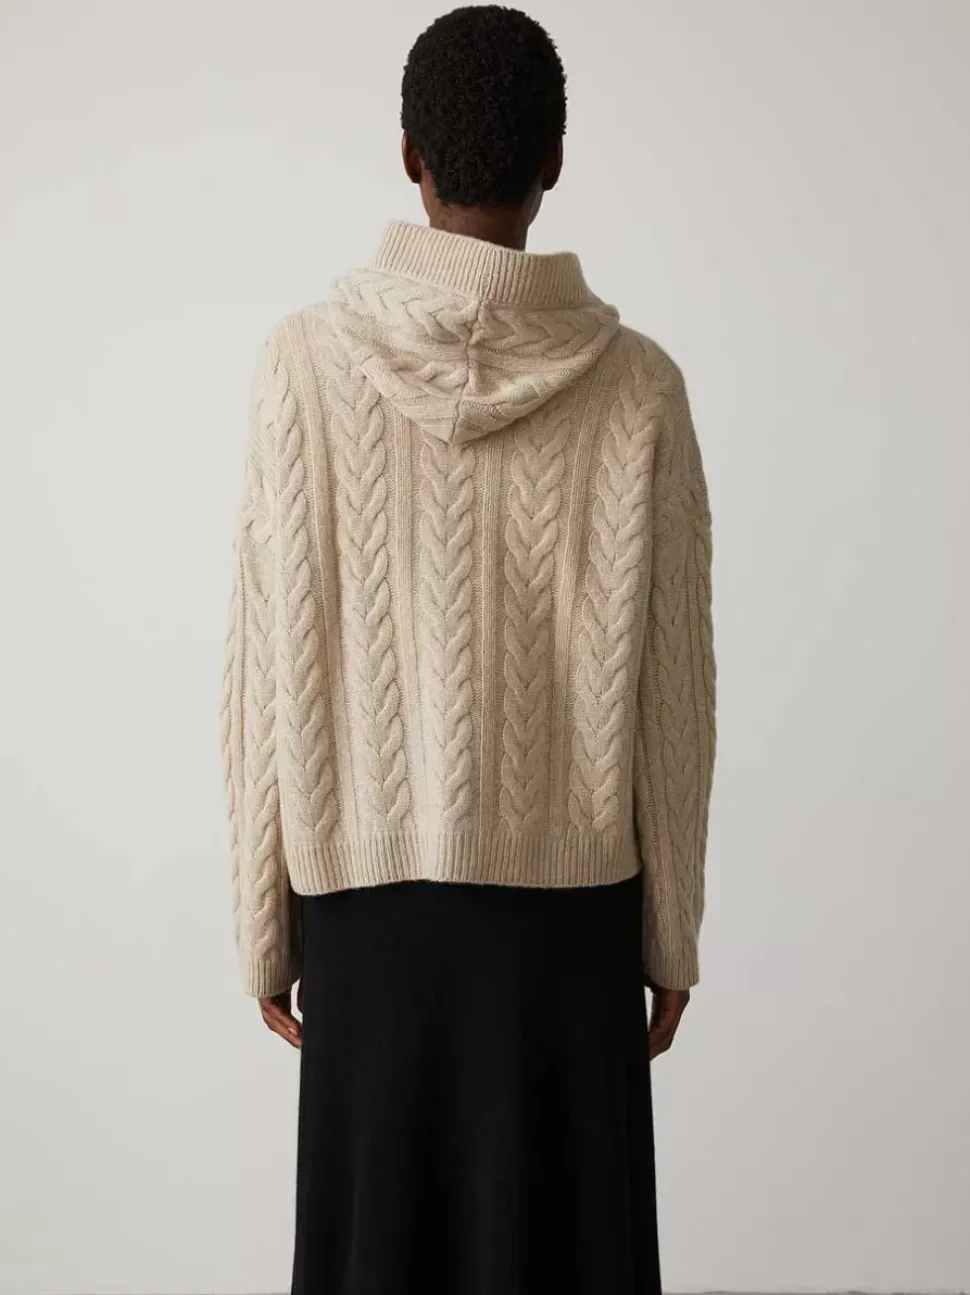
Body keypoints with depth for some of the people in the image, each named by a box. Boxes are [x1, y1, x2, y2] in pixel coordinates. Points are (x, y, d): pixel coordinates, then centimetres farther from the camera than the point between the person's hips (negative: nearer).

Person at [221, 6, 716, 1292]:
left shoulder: (306, 361, -9)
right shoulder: (635, 381, -8)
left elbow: (269, 672, -7)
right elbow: (671, 690, -4)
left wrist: (265, 921, 4)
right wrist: (673, 932, 7)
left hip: (370, 889, 0)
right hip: (568, 900, 0)